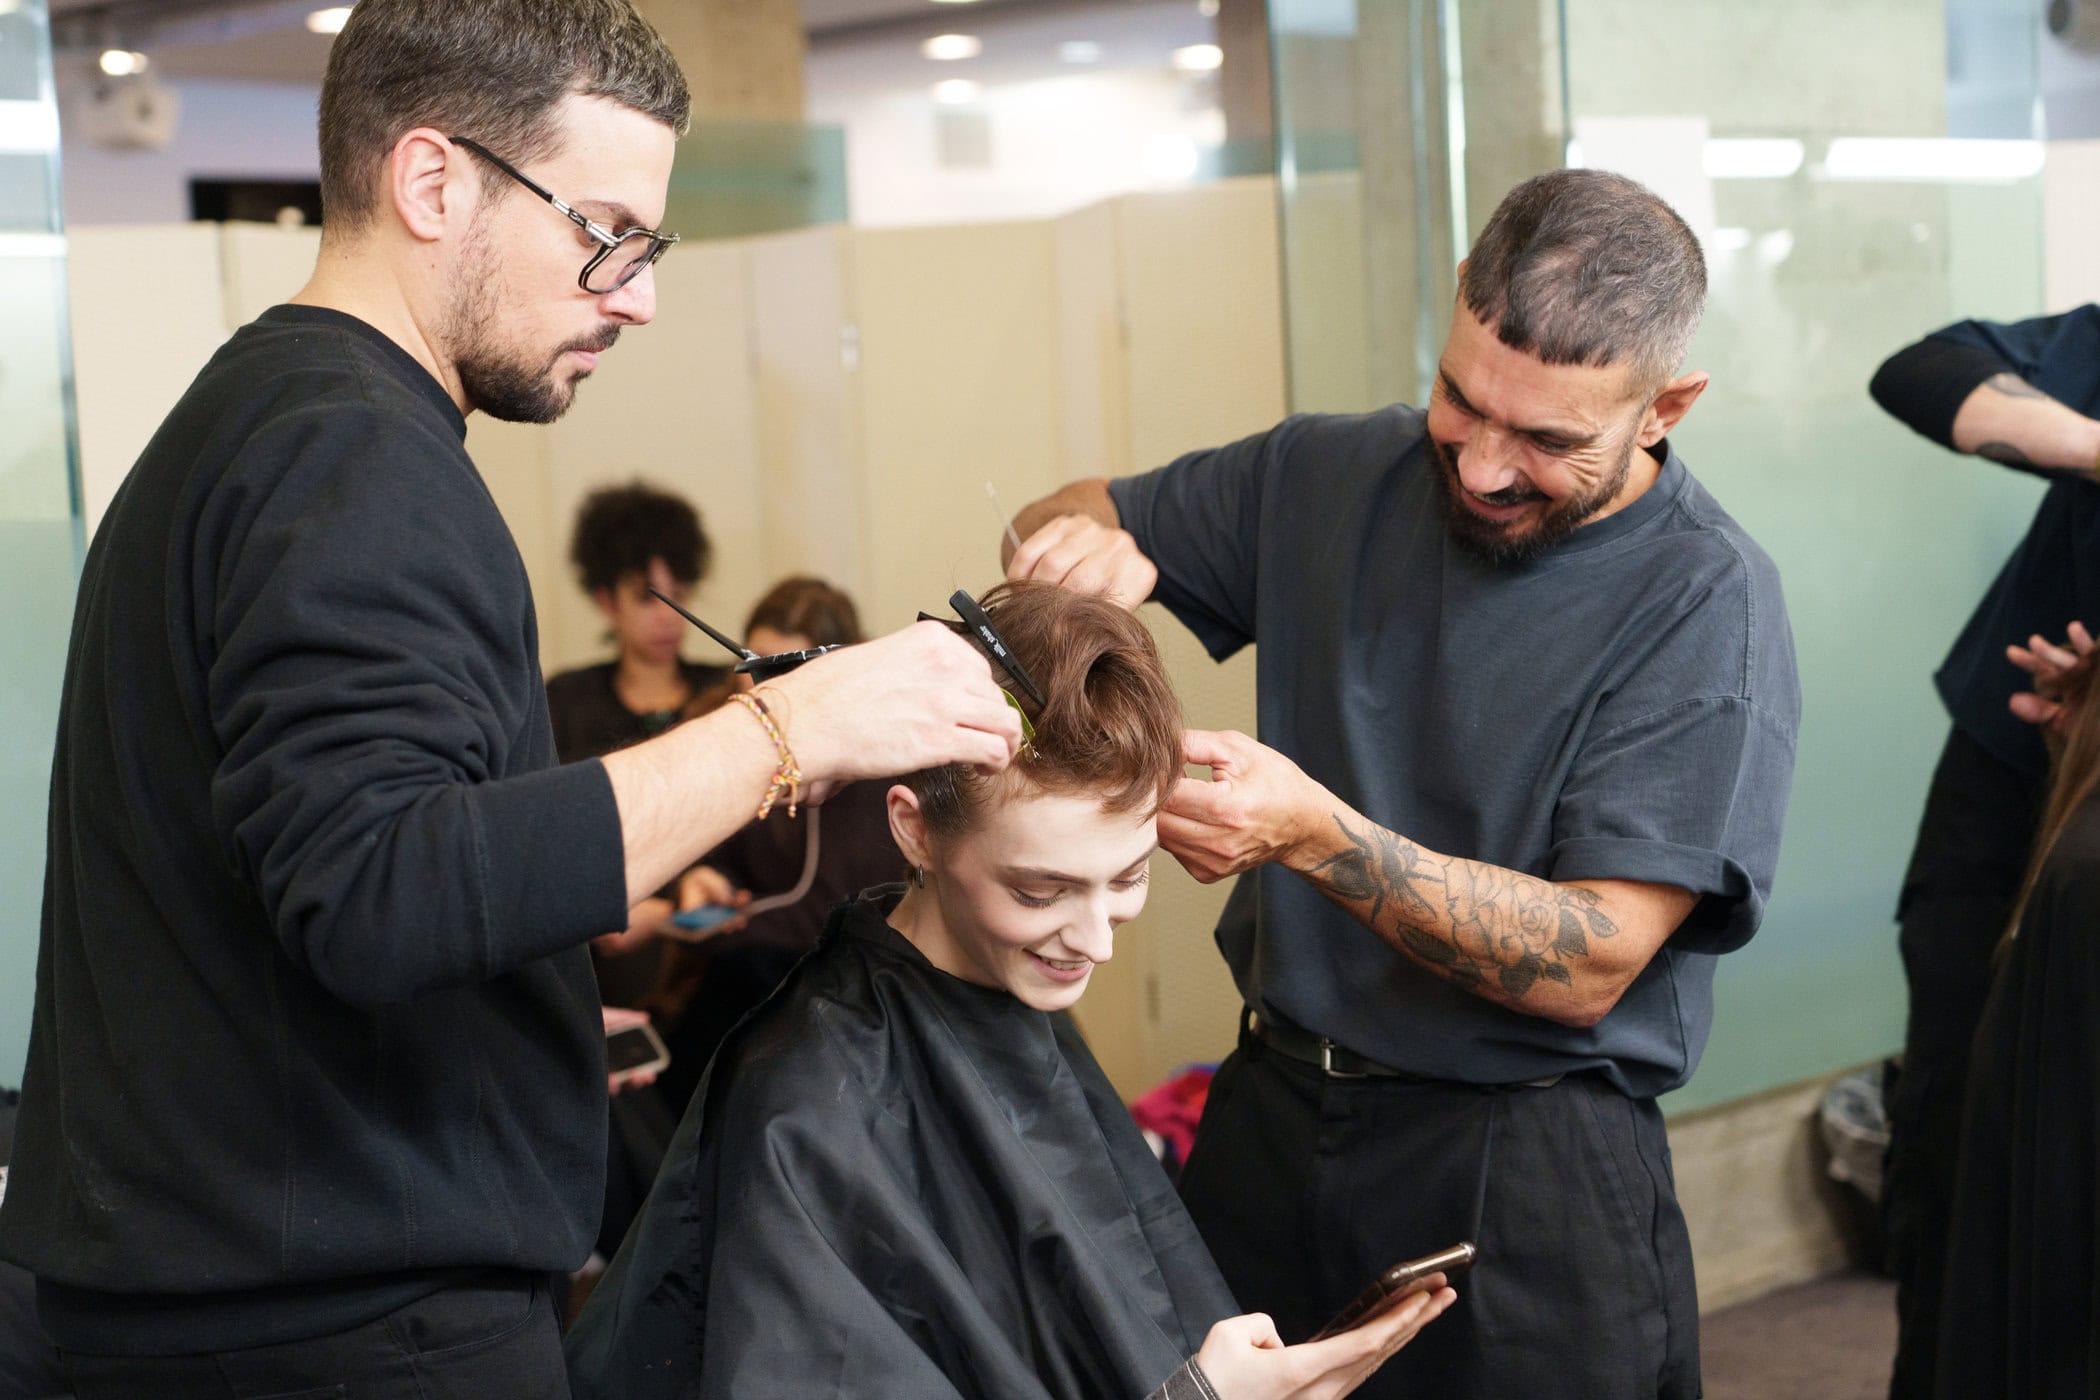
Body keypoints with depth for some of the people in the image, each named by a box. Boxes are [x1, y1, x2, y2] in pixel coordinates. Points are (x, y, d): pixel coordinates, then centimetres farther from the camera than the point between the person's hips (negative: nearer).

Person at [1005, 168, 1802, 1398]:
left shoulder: (1707, 605, -16)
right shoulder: (1333, 478, 1)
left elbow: (1592, 965, -20)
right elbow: (1076, 516, 14)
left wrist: (1317, 835, -31)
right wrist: (1081, 546, -11)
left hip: (1526, 1173, -4)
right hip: (1271, 1115, 5)